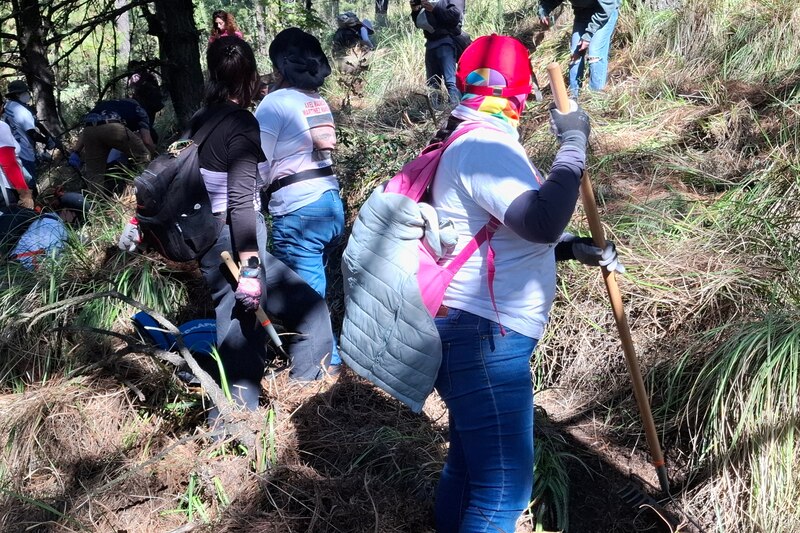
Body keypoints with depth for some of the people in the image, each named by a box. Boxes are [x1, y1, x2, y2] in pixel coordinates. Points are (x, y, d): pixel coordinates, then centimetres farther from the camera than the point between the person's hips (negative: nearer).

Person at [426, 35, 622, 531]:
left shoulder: (477, 143, 19)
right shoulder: (485, 145, -16)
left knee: (469, 463, 20)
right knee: (504, 486, -7)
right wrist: (574, 144, -18)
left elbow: (516, 234, 26)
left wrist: (572, 247, 10)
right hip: (483, 338, -11)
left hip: (479, 333, 11)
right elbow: (541, 222, -31)